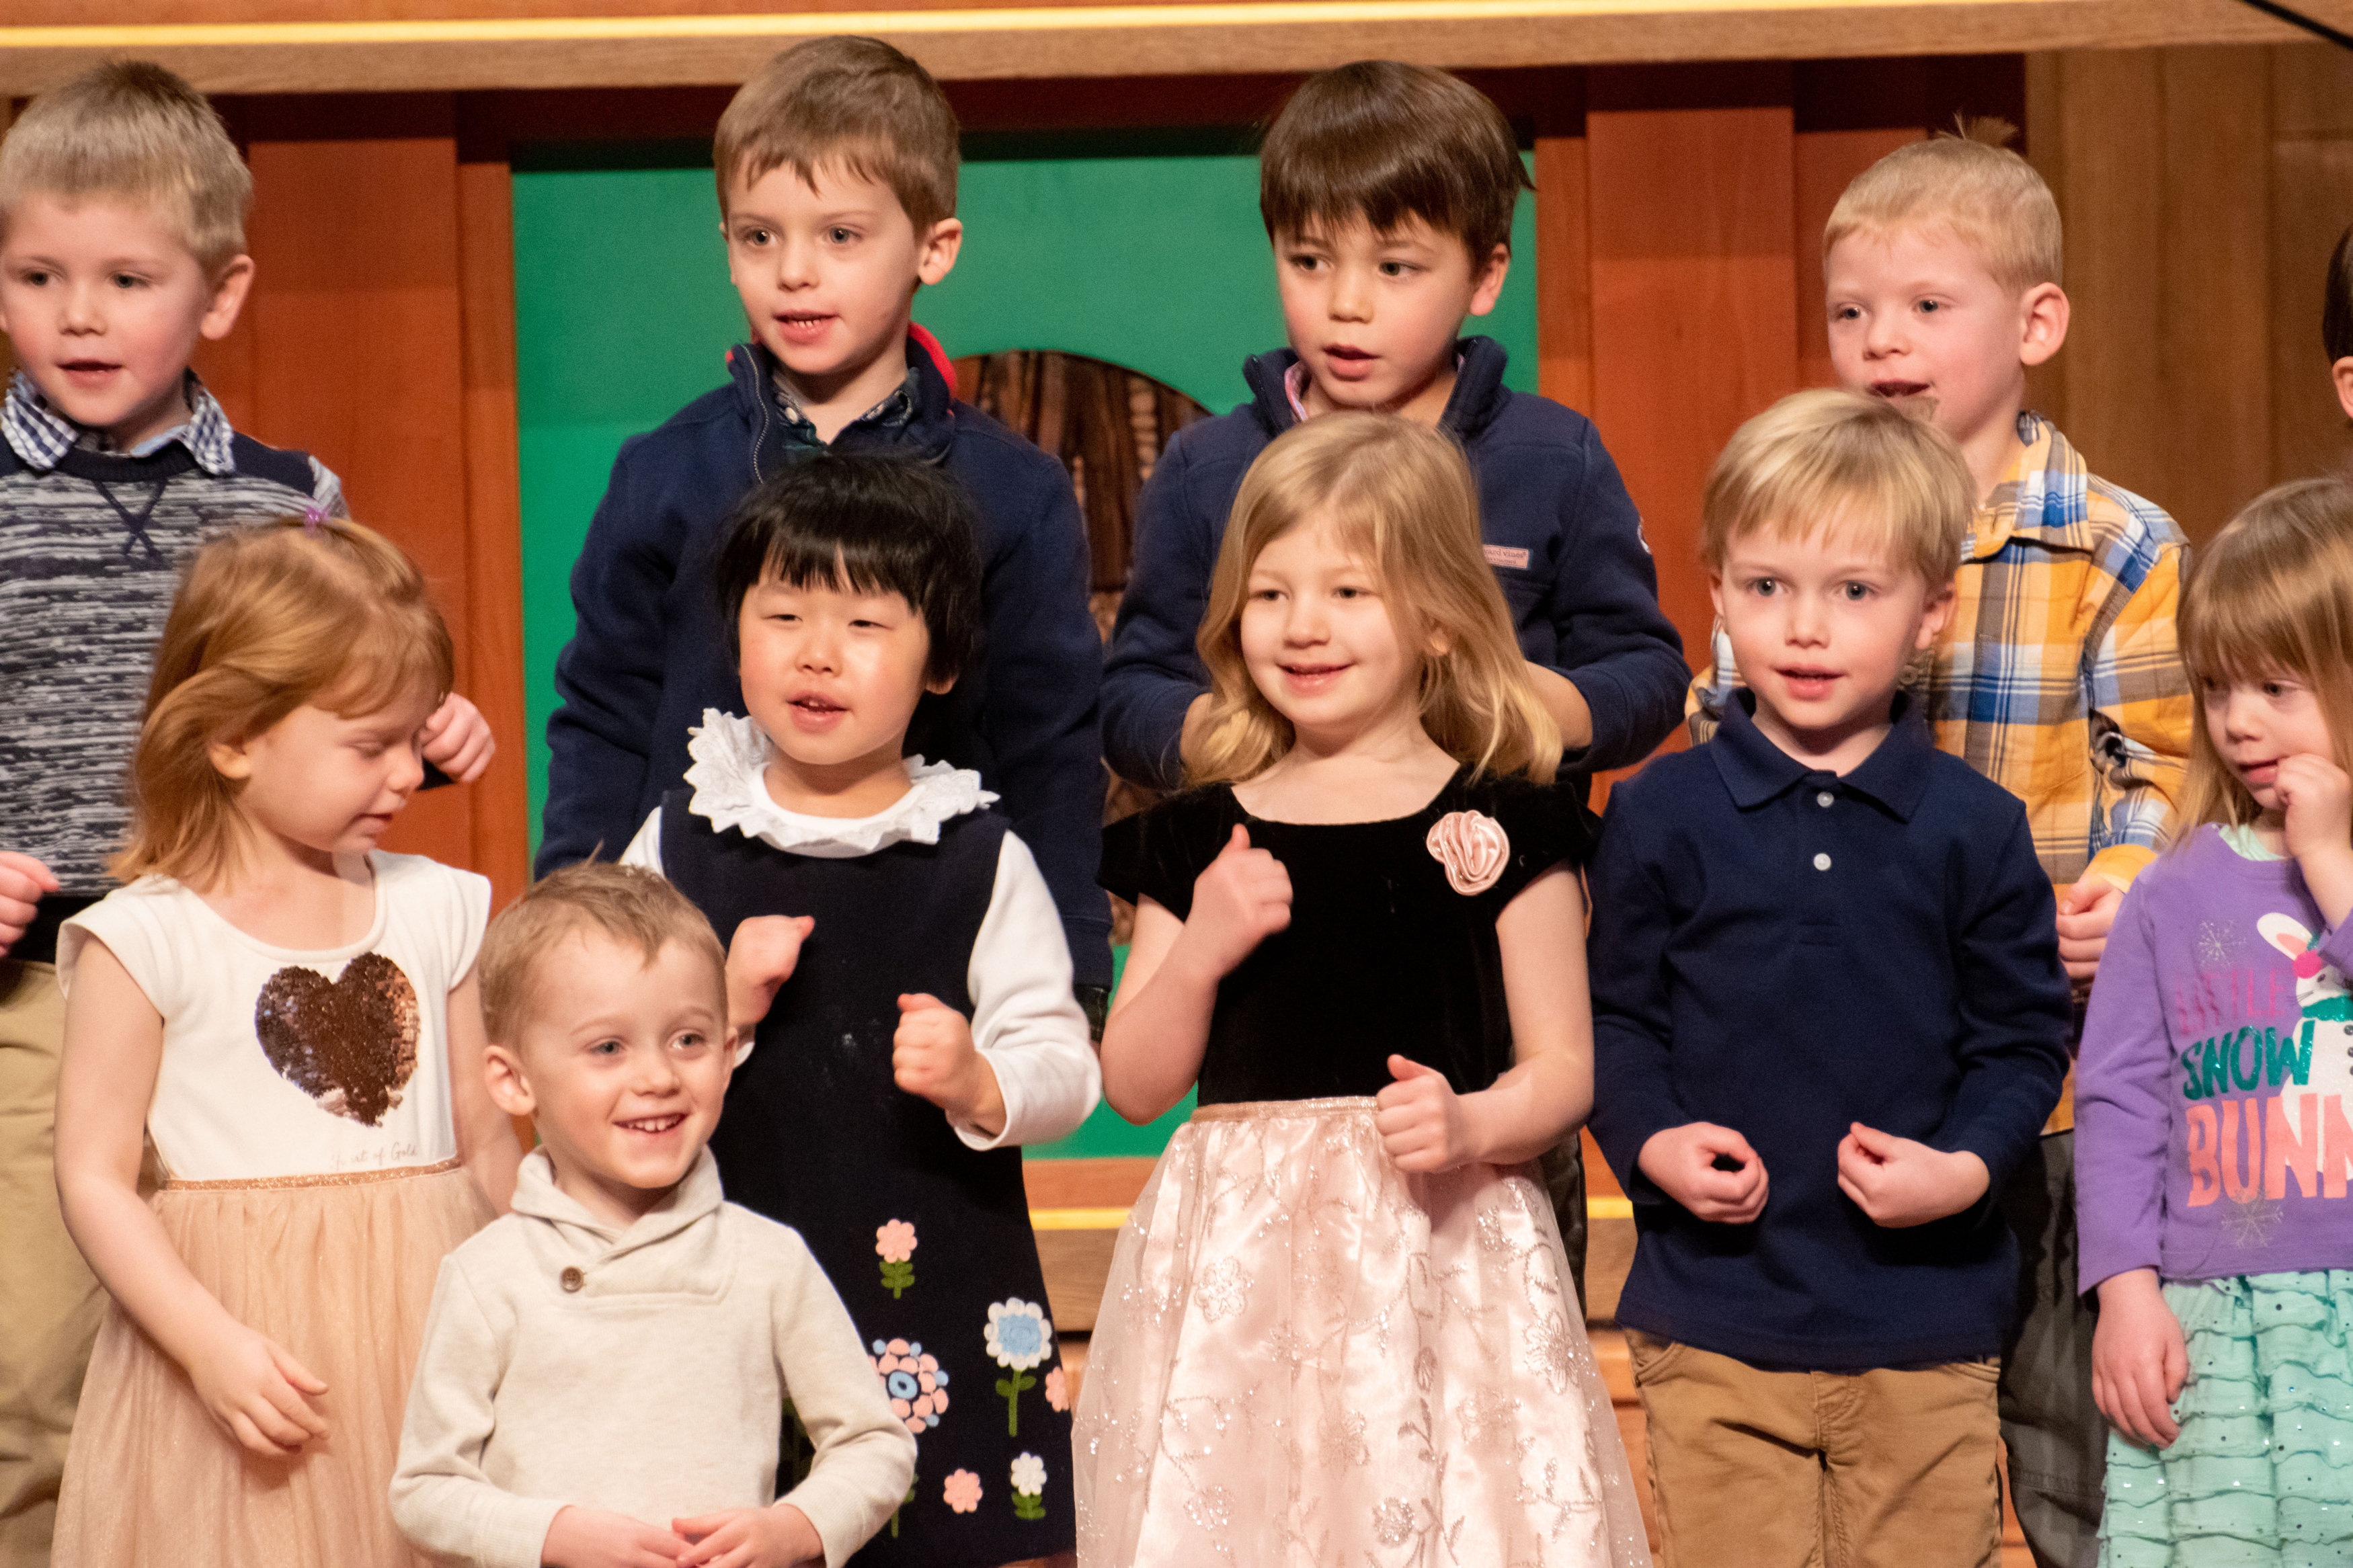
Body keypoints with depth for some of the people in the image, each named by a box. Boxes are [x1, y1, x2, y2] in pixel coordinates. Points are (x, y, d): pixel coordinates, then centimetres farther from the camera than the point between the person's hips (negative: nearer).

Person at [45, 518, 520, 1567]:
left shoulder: (436, 909, 9)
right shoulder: (149, 939, -5)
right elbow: (94, 1178, -8)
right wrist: (211, 1347, -17)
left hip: (430, 1333, 4)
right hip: (243, 1330, -4)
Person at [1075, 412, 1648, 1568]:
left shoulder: (1501, 828, 2)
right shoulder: (1199, 838, 8)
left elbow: (1563, 1066, 1)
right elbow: (1133, 1084, 9)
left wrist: (1472, 1124, -18)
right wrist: (1200, 952, -7)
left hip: (1441, 1248, -2)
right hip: (1238, 1258, 2)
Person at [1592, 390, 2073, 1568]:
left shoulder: (1974, 828, 1)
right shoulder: (1658, 816, 1)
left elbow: (2023, 1039, 4)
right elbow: (1616, 1015, 7)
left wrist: (1967, 1163, -12)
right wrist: (1651, 1141, -11)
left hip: (1924, 1327, 1)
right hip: (1714, 1314, 0)